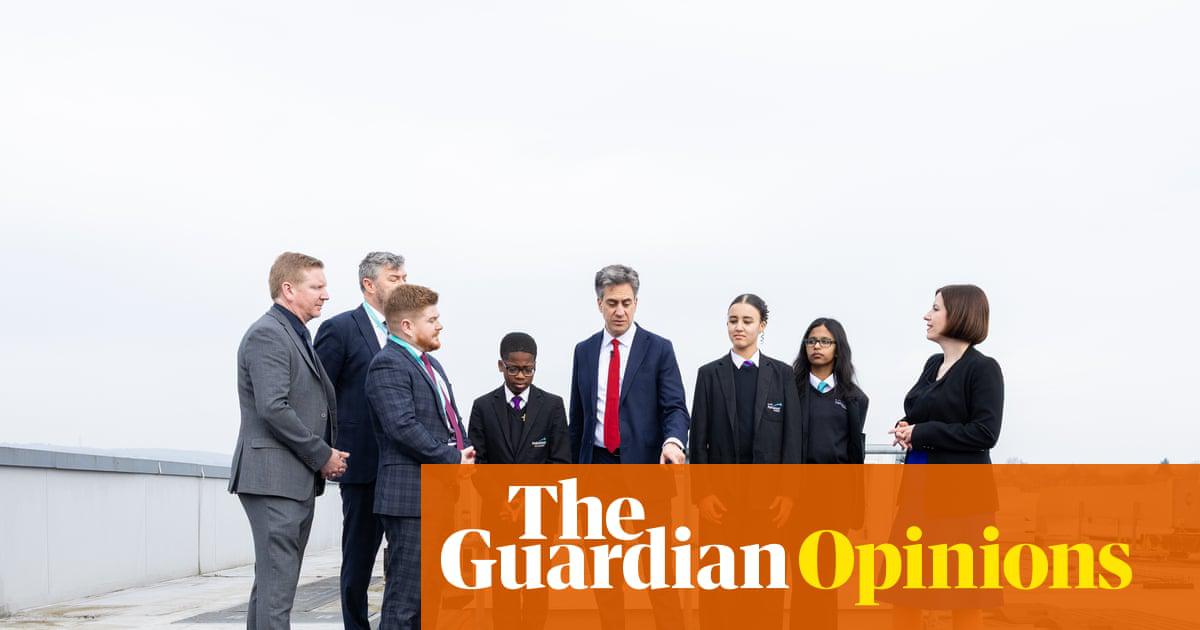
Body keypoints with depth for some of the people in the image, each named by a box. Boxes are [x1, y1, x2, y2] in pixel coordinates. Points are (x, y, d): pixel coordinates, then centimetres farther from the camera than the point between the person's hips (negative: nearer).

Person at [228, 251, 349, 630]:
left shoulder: (297, 336, 20)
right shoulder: (267, 335, -11)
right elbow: (274, 408, -20)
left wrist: (327, 455, 10)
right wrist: (322, 456, -13)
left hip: (298, 481, 10)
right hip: (274, 478, -10)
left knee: (272, 582, 12)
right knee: (277, 585, -11)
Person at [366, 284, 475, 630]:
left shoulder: (431, 364, 20)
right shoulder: (387, 365, -12)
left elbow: (451, 418, 24)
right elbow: (403, 426, -22)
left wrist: (466, 455, 6)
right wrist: (453, 459, -16)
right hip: (412, 496, -10)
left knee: (433, 593, 14)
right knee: (406, 592, -8)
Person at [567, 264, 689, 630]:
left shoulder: (659, 349, -1)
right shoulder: (584, 351, 10)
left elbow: (675, 407, -9)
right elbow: (578, 415, 13)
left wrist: (673, 440, -30)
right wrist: (577, 469, 12)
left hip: (645, 467, -4)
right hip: (598, 466, 4)